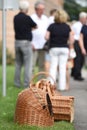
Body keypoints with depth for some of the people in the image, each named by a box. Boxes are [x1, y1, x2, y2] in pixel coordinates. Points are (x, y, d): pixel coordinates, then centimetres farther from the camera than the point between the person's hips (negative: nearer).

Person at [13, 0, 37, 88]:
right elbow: (35, 26, 4)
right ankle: (27, 83, -4)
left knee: (18, 64, 12)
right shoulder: (27, 18, -12)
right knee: (28, 64, -2)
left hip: (17, 42, 7)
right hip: (26, 43, -7)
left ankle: (17, 83, 12)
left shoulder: (15, 18, 8)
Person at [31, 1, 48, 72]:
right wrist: (31, 43, -11)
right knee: (32, 65, -7)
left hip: (43, 46, 5)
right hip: (34, 46, -5)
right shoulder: (31, 18, -4)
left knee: (42, 65, 7)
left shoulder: (45, 19, 13)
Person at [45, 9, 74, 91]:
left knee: (53, 67, 6)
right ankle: (62, 86, 6)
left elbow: (46, 37, -8)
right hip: (64, 48, 1)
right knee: (62, 67, 4)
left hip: (54, 48, 0)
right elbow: (71, 40, -2)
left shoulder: (52, 26, -6)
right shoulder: (67, 27, -2)